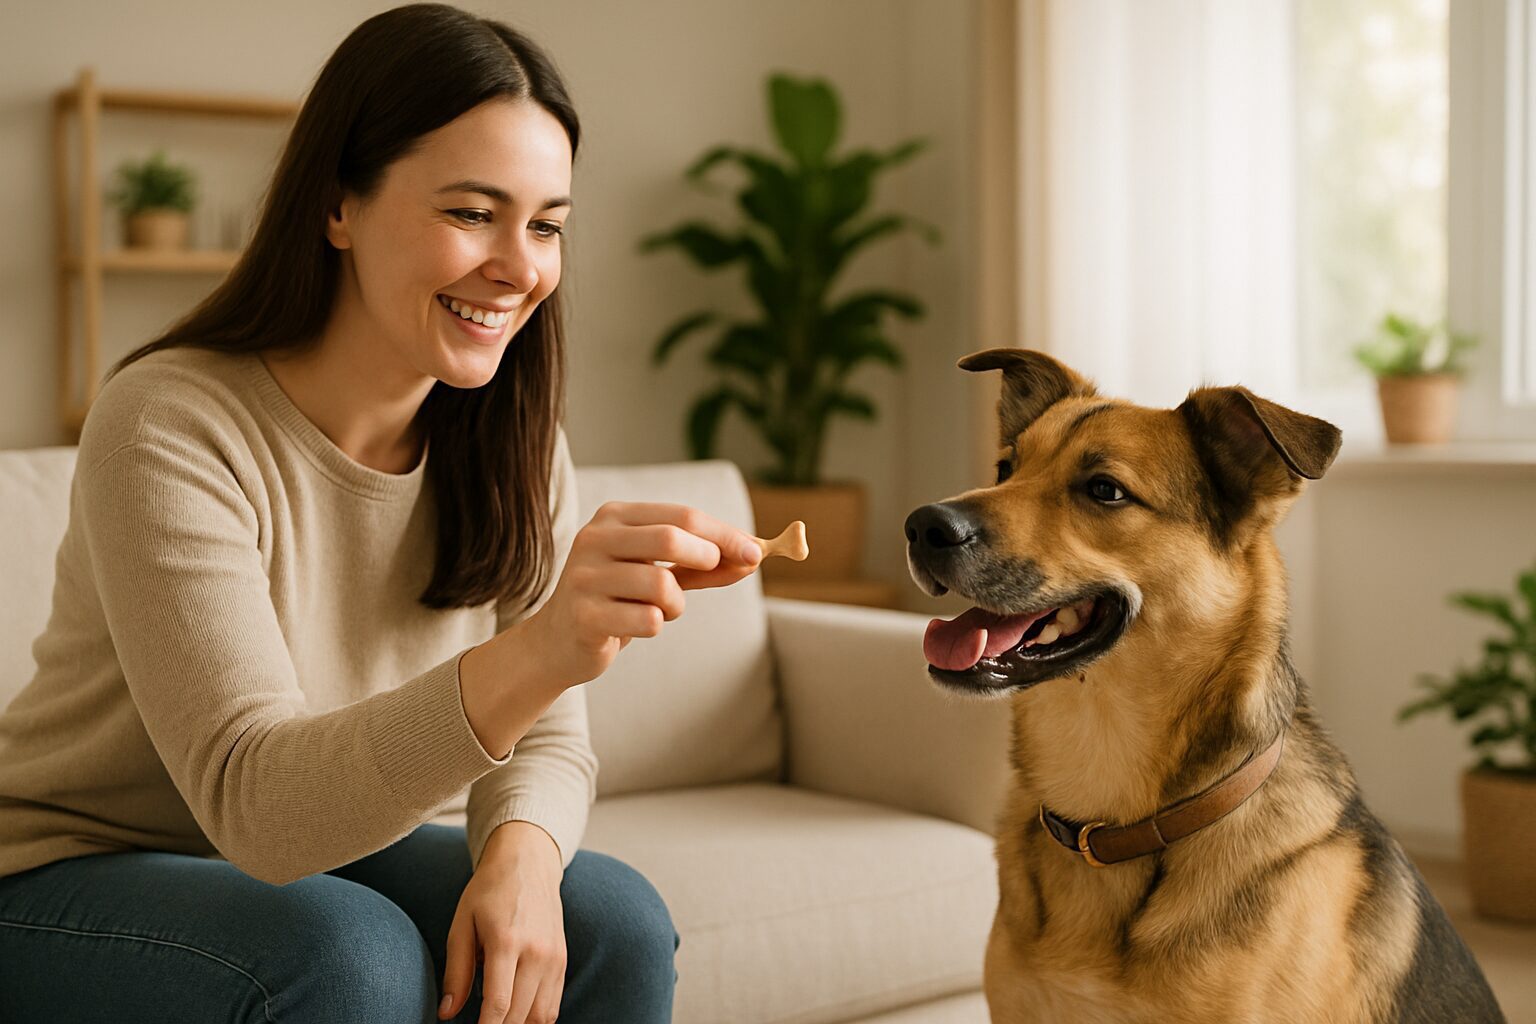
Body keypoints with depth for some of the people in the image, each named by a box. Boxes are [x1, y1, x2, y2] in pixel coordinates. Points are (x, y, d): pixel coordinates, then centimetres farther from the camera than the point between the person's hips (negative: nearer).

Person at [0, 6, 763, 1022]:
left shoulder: (510, 443, -6)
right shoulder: (168, 427, -24)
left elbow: (546, 740, -3)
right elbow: (256, 803, -33)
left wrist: (521, 854, -27)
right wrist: (535, 653, -50)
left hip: (324, 857, 5)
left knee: (613, 923, -18)